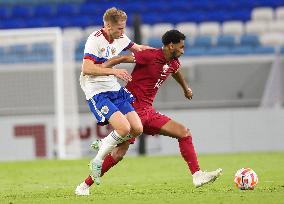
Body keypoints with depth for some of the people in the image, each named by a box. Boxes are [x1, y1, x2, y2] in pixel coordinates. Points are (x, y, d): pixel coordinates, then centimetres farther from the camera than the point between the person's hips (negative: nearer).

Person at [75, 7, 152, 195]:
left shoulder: (120, 38, 9)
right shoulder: (95, 40, -15)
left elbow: (137, 48, 30)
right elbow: (86, 68, -25)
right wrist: (114, 71, -27)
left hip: (115, 90, 8)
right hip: (97, 93, -8)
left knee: (137, 129, -4)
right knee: (124, 128, -23)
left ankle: (104, 144, 20)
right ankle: (97, 162, -4)